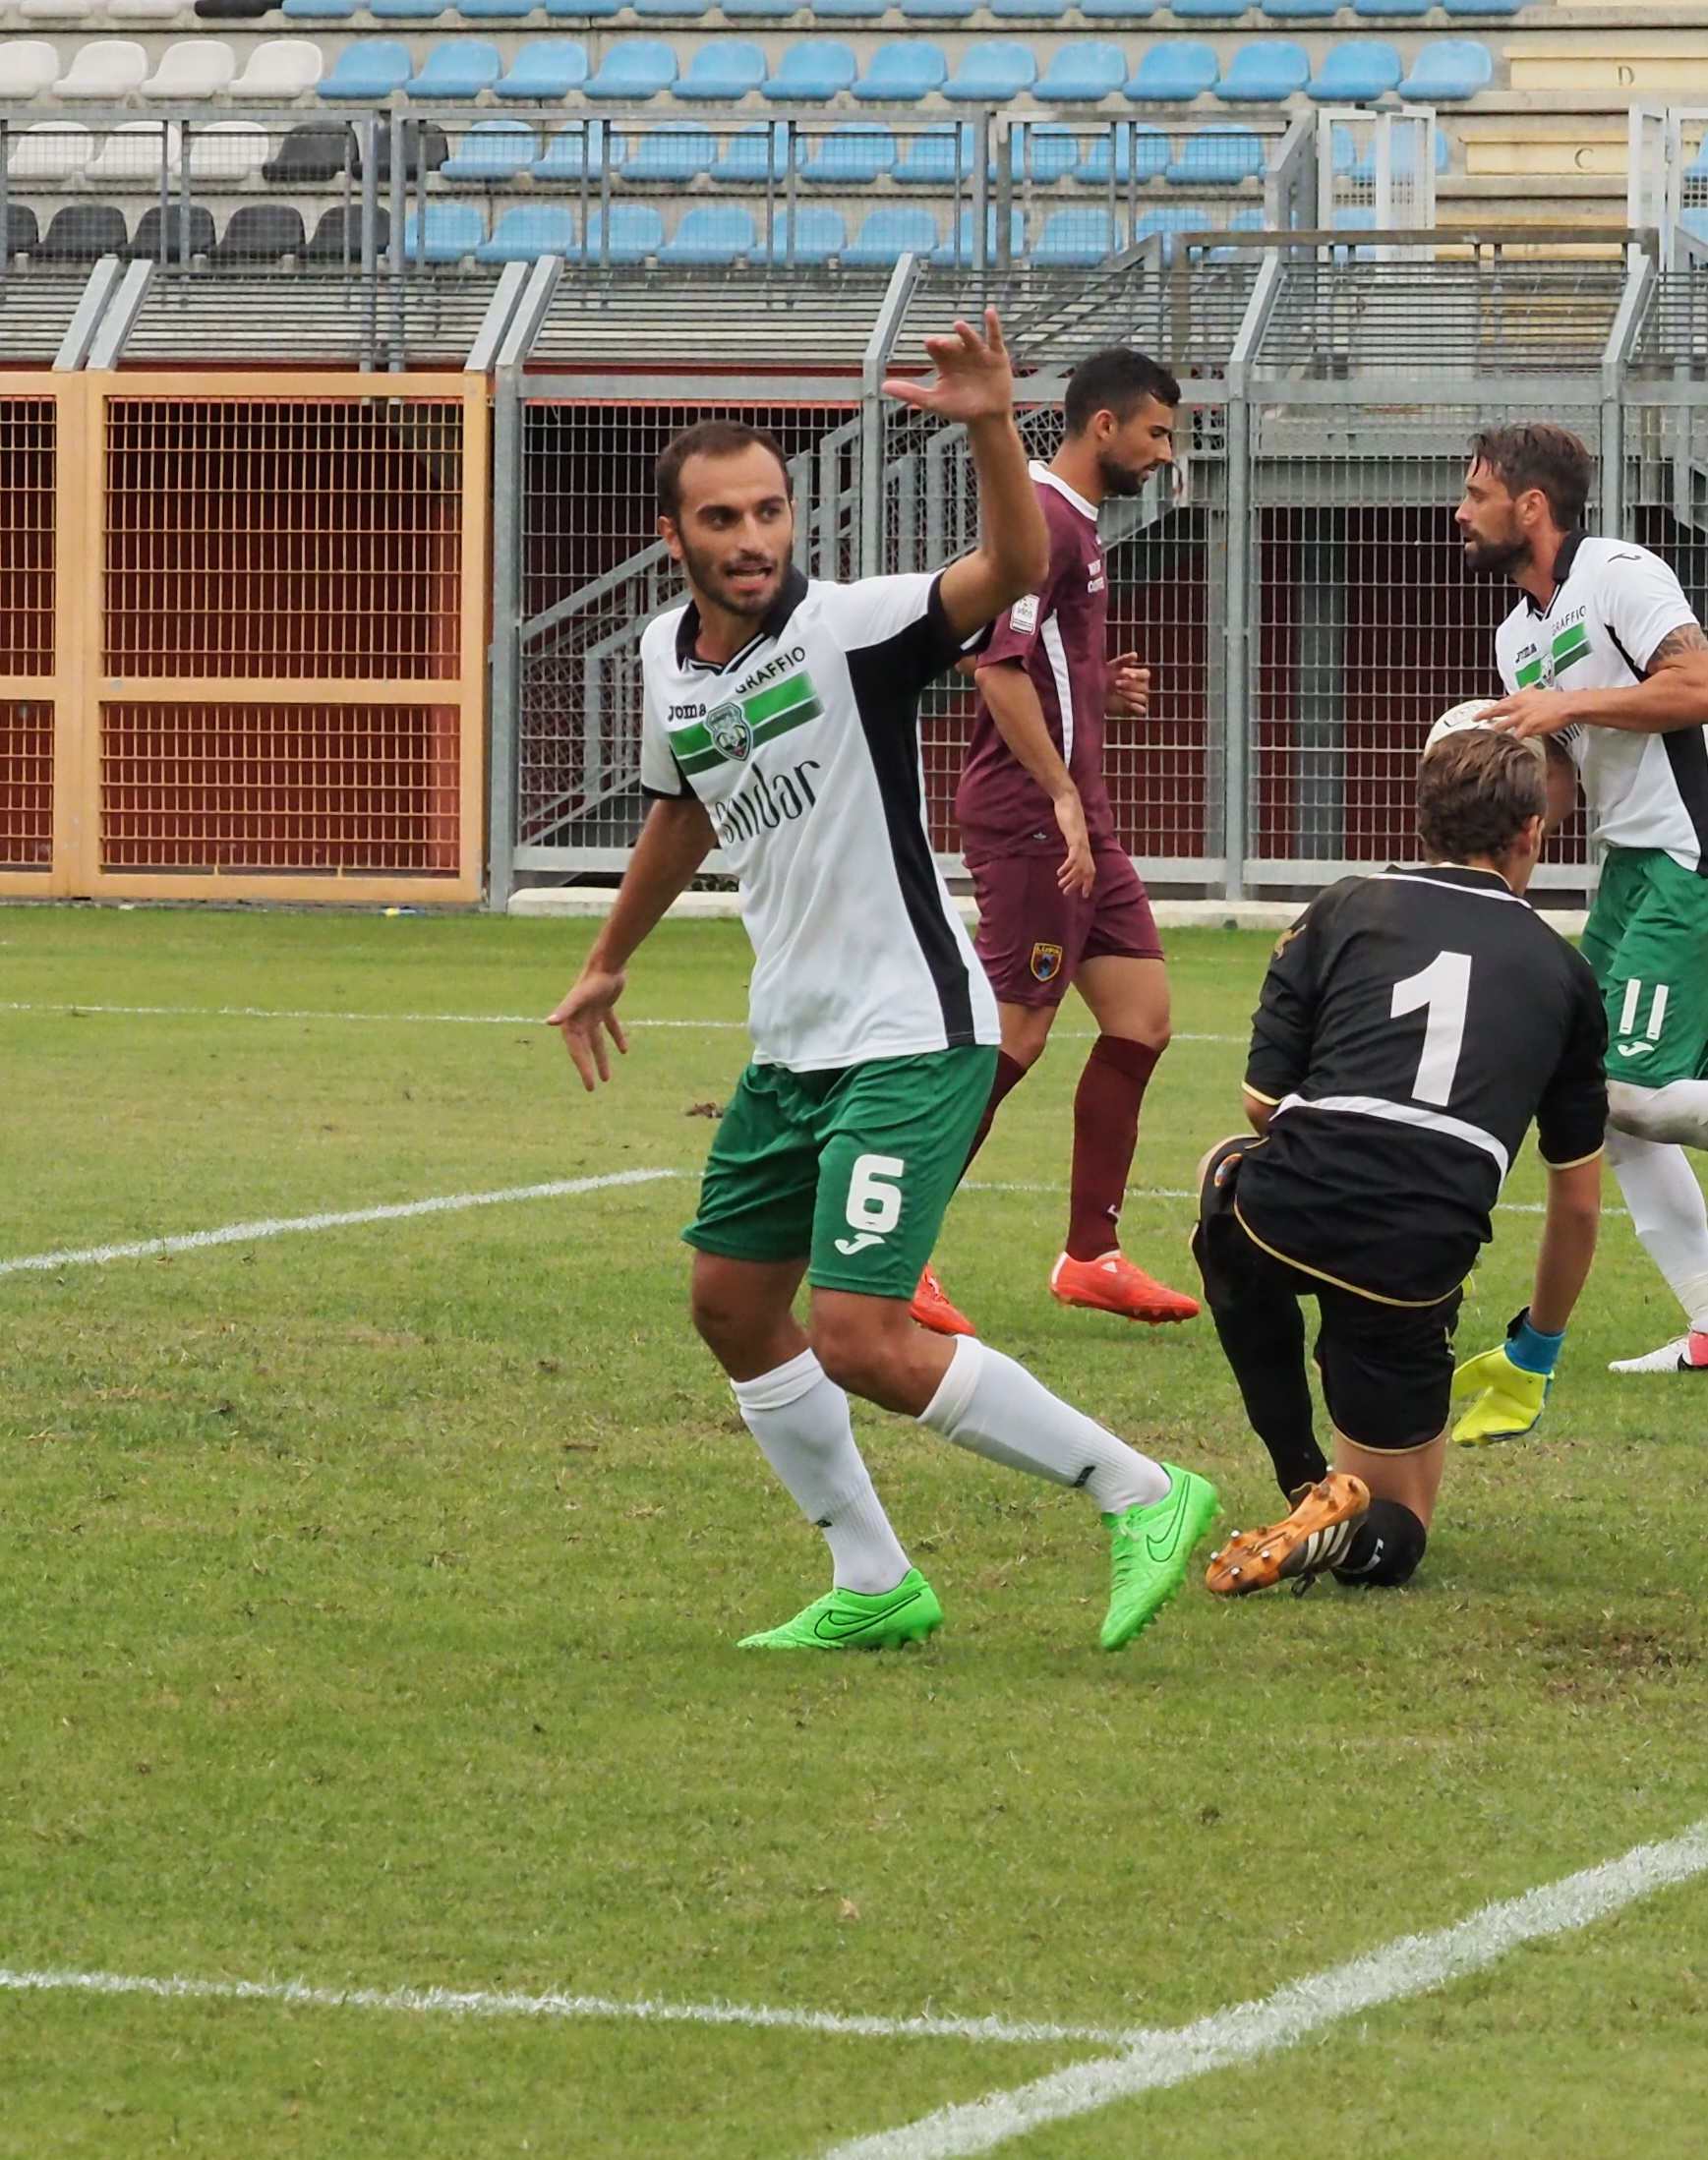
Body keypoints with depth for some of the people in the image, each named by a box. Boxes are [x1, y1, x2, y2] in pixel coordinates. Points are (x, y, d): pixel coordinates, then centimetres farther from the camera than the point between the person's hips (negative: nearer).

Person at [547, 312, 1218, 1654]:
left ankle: (1140, 1494, -4)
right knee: (732, 1307, 14)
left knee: (861, 1341, -16)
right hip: (793, 1046, 9)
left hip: (910, 1038, -9)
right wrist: (610, 963, 39)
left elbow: (1013, 569, -33)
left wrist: (992, 429, -49)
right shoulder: (672, 658, 7)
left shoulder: (848, 628, -15)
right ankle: (874, 1589, 26)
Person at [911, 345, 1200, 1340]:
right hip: (1031, 817, -10)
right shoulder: (1044, 521, -14)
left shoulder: (1078, 526, 19)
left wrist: (1107, 688, 10)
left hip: (1078, 819, 10)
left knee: (1141, 1018, 7)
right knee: (1013, 1039, -8)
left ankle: (1091, 1255, 11)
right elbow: (998, 665, -23)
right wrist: (1062, 799, -24)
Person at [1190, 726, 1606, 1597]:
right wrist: (1534, 1352, 41)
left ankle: (1306, 1481, 24)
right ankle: (1360, 1526, -16)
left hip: (1291, 1208, -1)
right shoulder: (1561, 972, 20)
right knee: (1395, 1529, 24)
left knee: (1228, 1173, 40)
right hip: (1422, 1261, 1)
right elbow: (1577, 1200, 26)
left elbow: (1262, 1100, 12)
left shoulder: (1345, 910, 16)